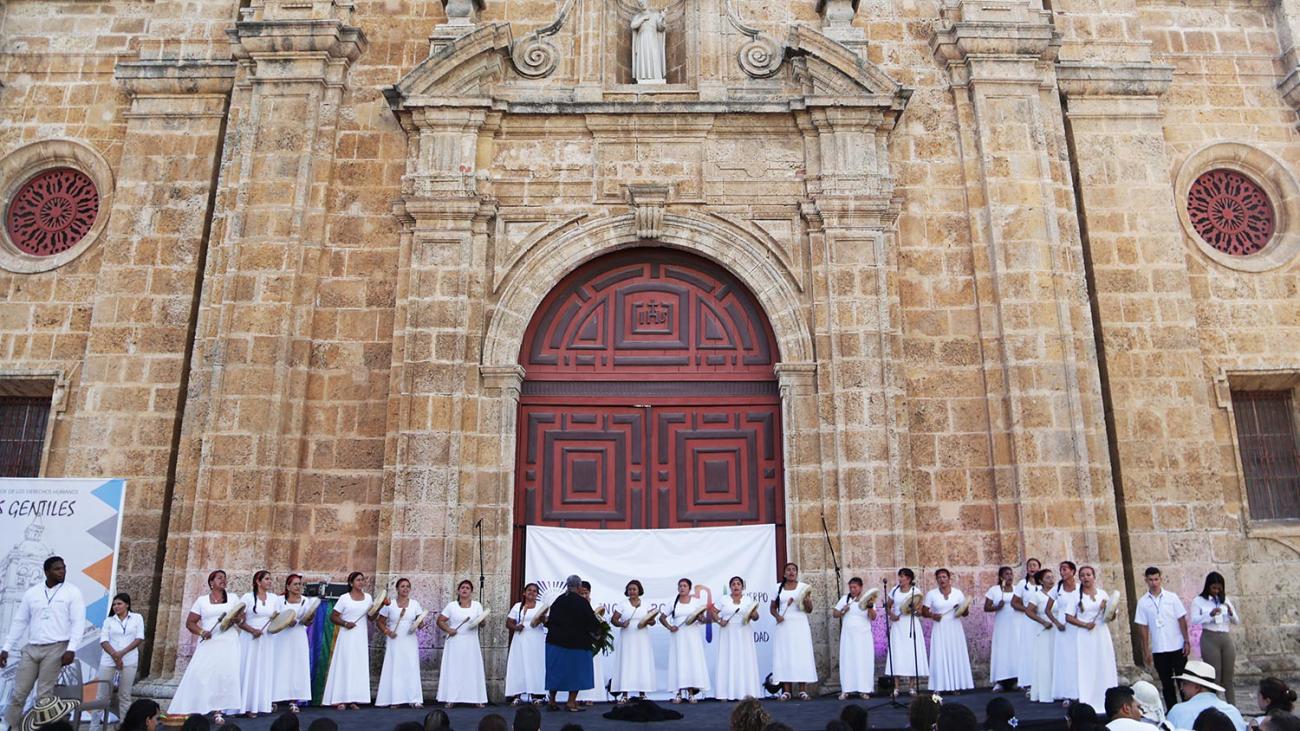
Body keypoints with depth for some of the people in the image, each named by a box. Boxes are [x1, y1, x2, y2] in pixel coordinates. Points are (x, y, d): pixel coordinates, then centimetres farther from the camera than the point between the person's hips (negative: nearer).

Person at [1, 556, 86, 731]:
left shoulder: (73, 592, -2)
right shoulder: (32, 592, 8)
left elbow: (78, 622, -7)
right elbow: (19, 621, 13)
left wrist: (71, 649, -16)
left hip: (56, 648, -3)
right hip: (31, 648, 4)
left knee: (44, 694, -2)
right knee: (18, 693, 4)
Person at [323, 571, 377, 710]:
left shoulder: (368, 597, 9)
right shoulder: (344, 598, -4)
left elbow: (371, 617, 12)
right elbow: (332, 617, -3)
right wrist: (345, 623, -17)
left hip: (361, 638, 4)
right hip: (347, 637, -4)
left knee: (359, 666, 3)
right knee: (344, 665, -4)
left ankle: (352, 699, 8)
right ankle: (340, 699, 0)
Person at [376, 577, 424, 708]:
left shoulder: (415, 604, 7)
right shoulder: (390, 604, 2)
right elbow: (379, 622, 6)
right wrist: (387, 632, -10)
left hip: (410, 642, 1)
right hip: (395, 642, -1)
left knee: (412, 668, -3)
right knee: (394, 669, -2)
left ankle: (413, 699, -2)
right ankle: (395, 699, 4)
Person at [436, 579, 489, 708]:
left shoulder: (477, 605, 9)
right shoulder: (451, 605, 5)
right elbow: (440, 621, 5)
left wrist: (478, 622, -19)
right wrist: (448, 629, -12)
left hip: (471, 643, 1)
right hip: (455, 643, -1)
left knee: (473, 669, -1)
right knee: (453, 670, -4)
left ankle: (476, 699, 3)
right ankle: (451, 699, -1)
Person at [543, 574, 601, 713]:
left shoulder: (558, 600, 2)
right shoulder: (582, 602, -13)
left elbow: (550, 620, 10)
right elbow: (592, 622, -9)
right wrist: (596, 628, 12)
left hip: (556, 640, 5)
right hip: (577, 642, -5)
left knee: (556, 670, 14)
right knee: (575, 670, 7)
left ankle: (551, 700, 17)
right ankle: (571, 702, 7)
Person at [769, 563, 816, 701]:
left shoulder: (804, 587, 6)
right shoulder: (778, 587, 9)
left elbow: (809, 610, 5)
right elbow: (772, 608, 12)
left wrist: (806, 601, -15)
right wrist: (777, 616, -8)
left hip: (800, 626, -1)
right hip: (783, 626, 1)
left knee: (801, 655, -4)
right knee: (784, 655, -2)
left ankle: (802, 690, 1)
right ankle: (787, 690, 1)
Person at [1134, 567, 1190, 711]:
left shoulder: (1172, 597, -1)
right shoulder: (1143, 602, 0)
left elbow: (1182, 620, 0)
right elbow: (1143, 627, 2)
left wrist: (1187, 641, -6)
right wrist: (1146, 650, 0)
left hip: (1177, 646, -1)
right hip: (1158, 649, 1)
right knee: (1166, 683, 8)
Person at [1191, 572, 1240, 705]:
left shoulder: (1225, 600, 12)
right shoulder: (1198, 600, -2)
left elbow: (1237, 621, 12)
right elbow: (1194, 620, -13)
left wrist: (1231, 613, -10)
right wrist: (1210, 614, -26)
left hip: (1226, 638, 4)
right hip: (1210, 639, -4)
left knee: (1229, 675, 7)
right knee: (1214, 675, -2)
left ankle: (1233, 708, 15)